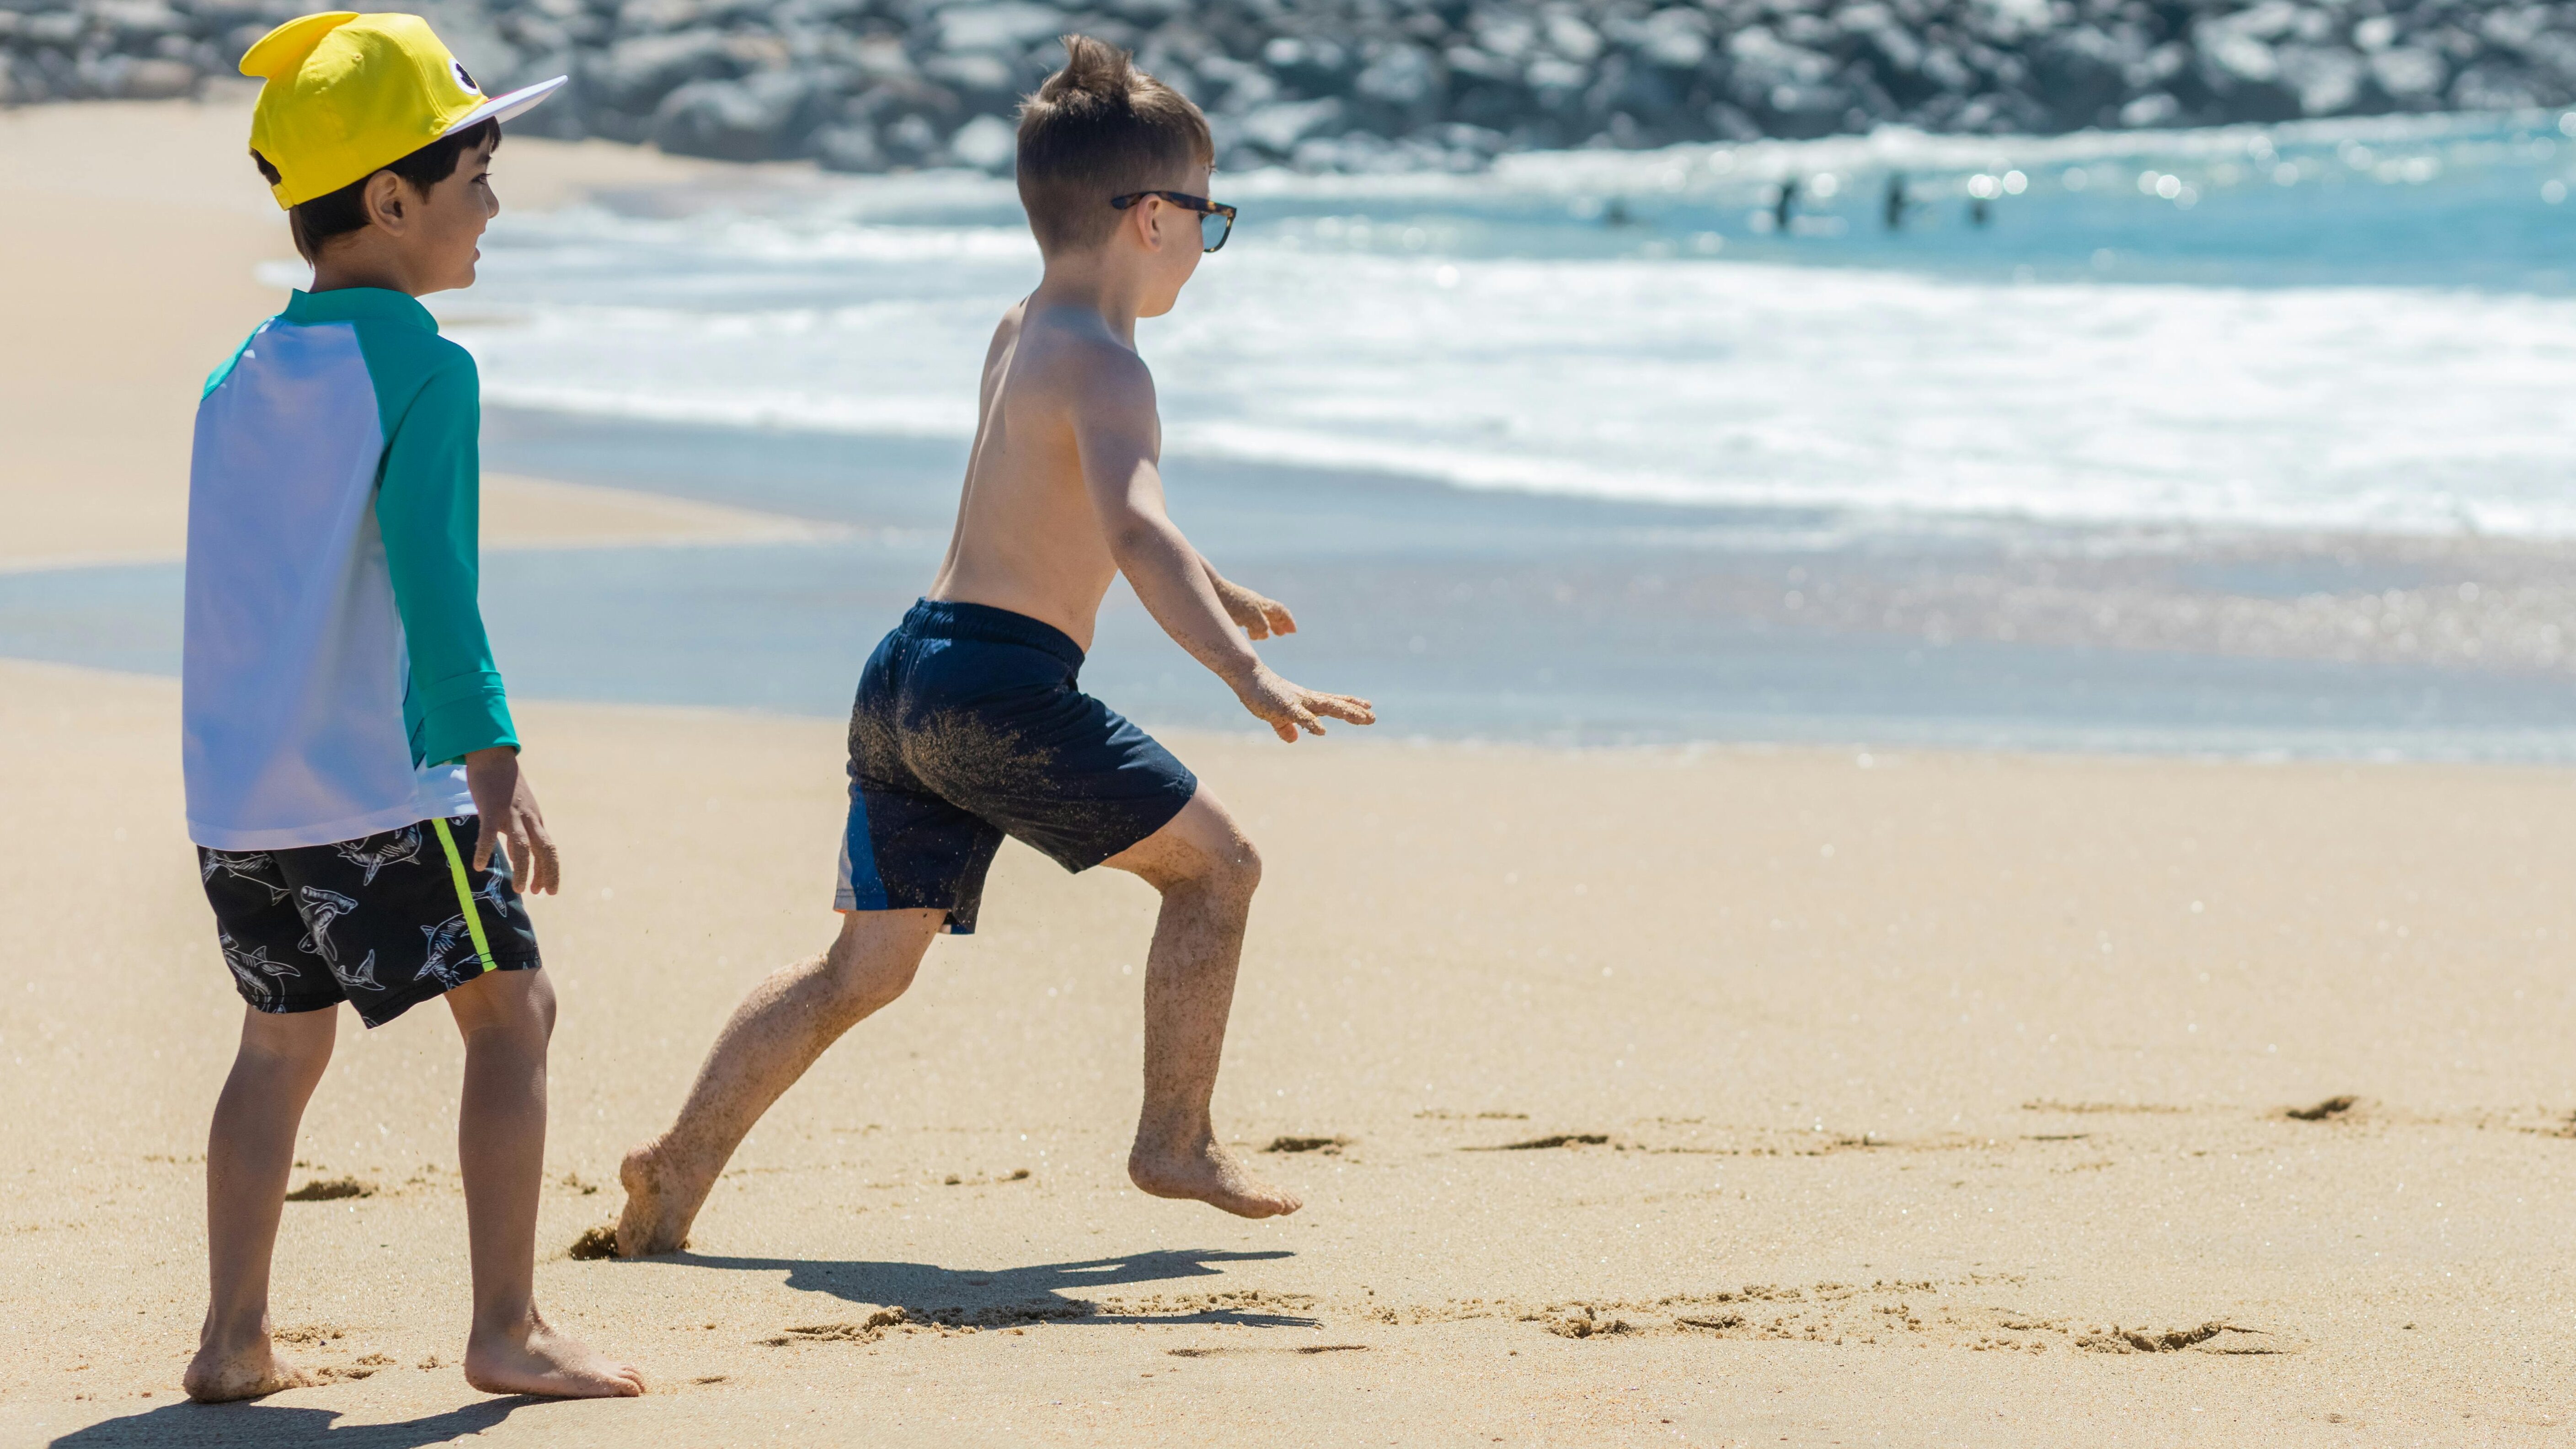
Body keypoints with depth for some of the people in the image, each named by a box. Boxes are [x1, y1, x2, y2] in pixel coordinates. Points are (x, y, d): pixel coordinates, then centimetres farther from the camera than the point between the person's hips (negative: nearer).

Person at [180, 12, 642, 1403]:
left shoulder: (237, 381, 13)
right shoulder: (420, 367, -10)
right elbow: (431, 571, -20)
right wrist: (492, 758, -23)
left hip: (233, 796, 7)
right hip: (380, 786, -7)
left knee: (283, 1038, 18)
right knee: (510, 1010, 1)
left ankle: (234, 1336, 15)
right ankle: (508, 1331, -3)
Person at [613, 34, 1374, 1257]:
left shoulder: (1020, 335, 18)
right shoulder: (1100, 365, -12)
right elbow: (1133, 532, -29)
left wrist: (1210, 589, 50)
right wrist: (1247, 675, -40)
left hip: (909, 673, 9)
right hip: (1001, 683, -9)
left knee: (865, 966, 12)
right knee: (1213, 866, 6)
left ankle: (678, 1168, 5)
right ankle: (1175, 1144, 9)